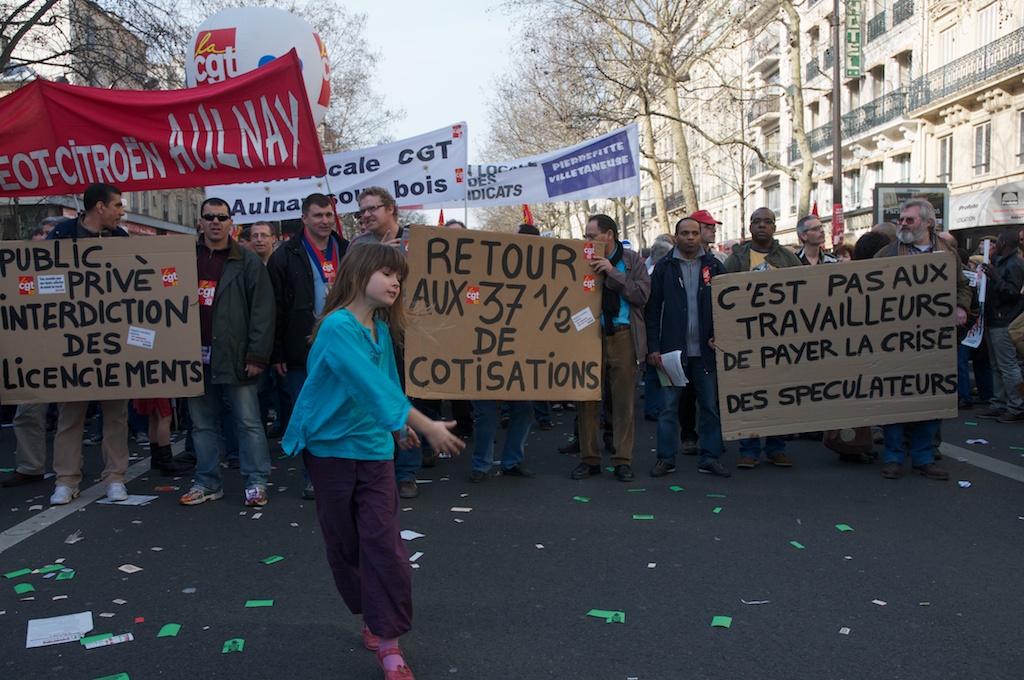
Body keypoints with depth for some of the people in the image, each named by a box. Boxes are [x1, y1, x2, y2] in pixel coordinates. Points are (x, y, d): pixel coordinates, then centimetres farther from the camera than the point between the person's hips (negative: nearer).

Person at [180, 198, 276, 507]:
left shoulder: (248, 261, -1)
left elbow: (262, 310, -6)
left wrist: (258, 354, -12)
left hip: (235, 355, -4)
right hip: (197, 355, 5)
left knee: (248, 422, -1)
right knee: (202, 423, 11)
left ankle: (256, 482, 7)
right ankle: (207, 483, 20)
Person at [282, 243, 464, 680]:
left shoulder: (382, 329, 3)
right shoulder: (338, 326, -19)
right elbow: (370, 383, -29)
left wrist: (400, 426, 27)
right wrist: (425, 425, -33)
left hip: (374, 446, 5)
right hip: (329, 446, -4)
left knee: (383, 541, -4)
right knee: (345, 543, 10)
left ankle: (388, 643, 2)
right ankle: (372, 616, 31)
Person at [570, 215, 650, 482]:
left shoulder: (631, 259, 6)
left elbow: (642, 295, -7)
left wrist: (612, 272, -12)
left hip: (622, 336, -1)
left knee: (623, 401, 3)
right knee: (587, 398, 2)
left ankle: (623, 460, 12)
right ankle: (589, 459, 12)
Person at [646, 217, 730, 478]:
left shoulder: (714, 266, 7)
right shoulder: (664, 267, 4)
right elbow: (652, 310, 2)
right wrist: (653, 347, -4)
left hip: (705, 349, 2)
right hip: (672, 348, -1)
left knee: (711, 405, 6)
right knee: (668, 406, 2)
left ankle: (709, 458, 15)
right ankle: (666, 458, 10)